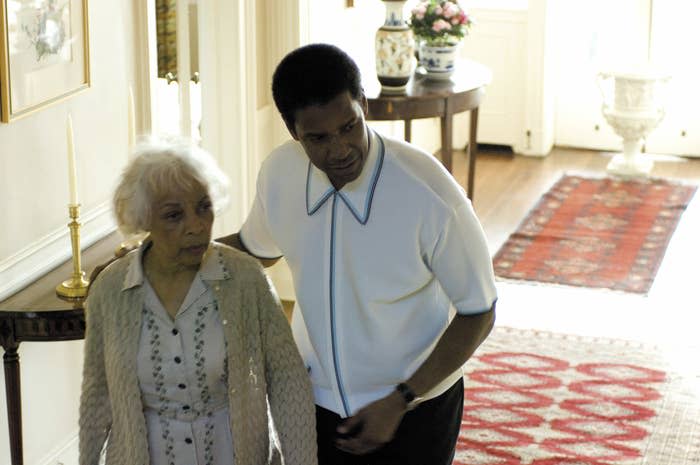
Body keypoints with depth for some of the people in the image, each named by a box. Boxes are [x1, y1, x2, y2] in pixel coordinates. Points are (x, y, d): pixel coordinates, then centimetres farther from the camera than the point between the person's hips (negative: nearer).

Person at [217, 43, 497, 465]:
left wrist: (398, 403, -19)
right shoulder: (279, 173, -14)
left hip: (412, 408, -3)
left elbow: (478, 312, -15)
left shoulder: (431, 194, -27)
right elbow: (255, 247, 8)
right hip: (315, 401, 3)